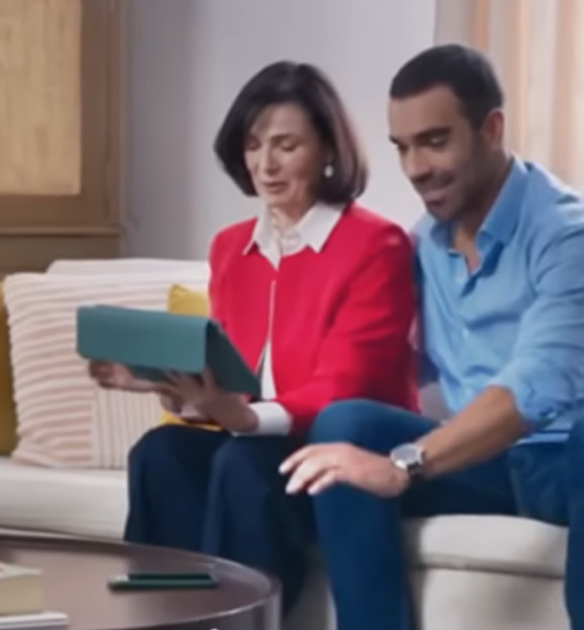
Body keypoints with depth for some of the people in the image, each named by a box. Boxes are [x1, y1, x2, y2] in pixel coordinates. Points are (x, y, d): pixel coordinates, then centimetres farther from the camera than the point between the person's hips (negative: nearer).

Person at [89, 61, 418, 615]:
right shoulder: (230, 248, 13)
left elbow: (342, 390, -16)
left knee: (245, 463, -35)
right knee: (161, 452, -26)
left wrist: (248, 418, -34)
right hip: (250, 442, 5)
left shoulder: (375, 245, -9)